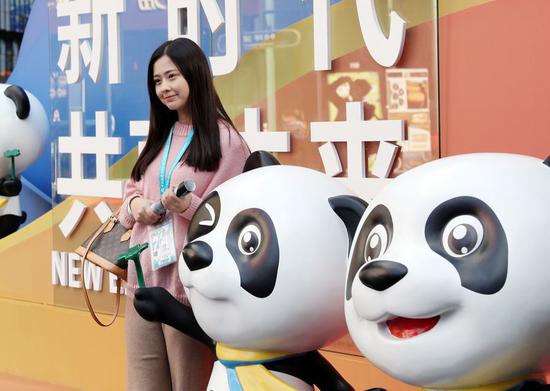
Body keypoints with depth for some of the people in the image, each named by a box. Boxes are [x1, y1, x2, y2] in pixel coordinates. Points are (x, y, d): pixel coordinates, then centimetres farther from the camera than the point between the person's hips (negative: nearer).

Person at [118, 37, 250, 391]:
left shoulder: (226, 140, -7)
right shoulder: (159, 136, 16)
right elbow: (133, 188, 21)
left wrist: (188, 206, -27)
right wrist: (135, 205, -2)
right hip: (143, 280, 7)